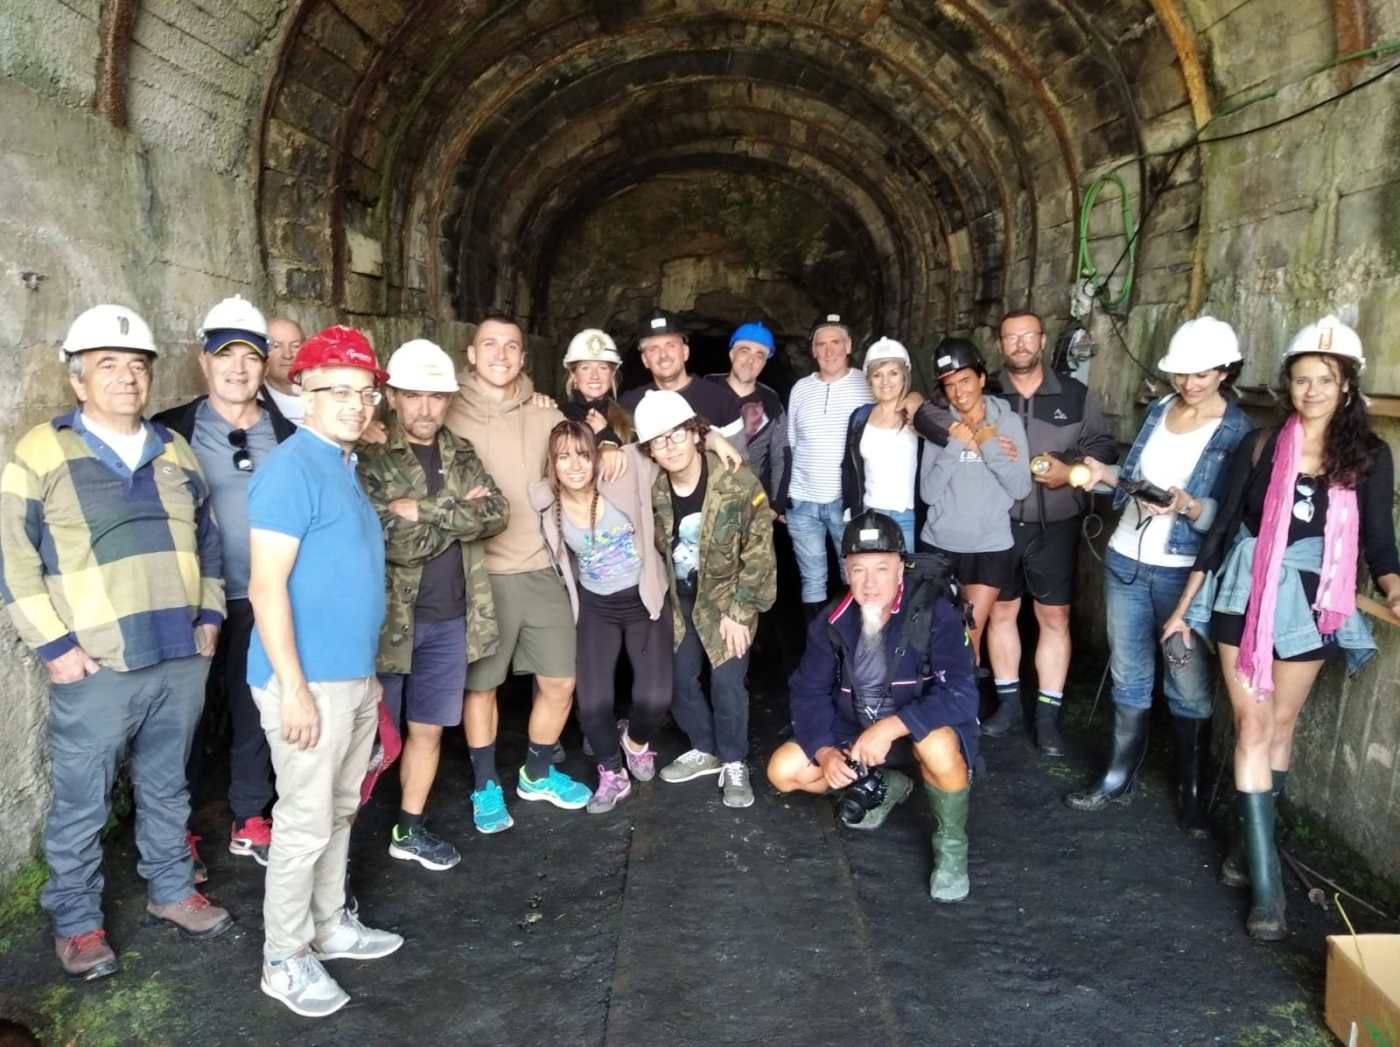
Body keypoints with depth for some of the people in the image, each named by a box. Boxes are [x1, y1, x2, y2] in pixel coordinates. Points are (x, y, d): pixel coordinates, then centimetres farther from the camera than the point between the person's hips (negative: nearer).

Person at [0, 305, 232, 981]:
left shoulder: (175, 451, 11)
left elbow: (206, 540, 19)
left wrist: (208, 617, 11)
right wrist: (55, 646, -12)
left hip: (182, 659, 5)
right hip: (95, 667, -4)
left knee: (167, 788, 18)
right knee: (81, 805, 7)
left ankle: (171, 891, 34)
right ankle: (76, 923, 24)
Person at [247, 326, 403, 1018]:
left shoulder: (344, 466, 12)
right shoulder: (290, 470, -15)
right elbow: (266, 586, -20)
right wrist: (293, 687, -22)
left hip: (354, 675, 9)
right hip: (309, 680, -9)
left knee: (340, 812, 18)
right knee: (305, 823, 1)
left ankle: (329, 926, 33)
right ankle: (283, 959, 17)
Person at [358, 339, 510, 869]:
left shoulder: (460, 454, 8)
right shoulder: (369, 456, -10)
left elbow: (496, 513, -7)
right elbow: (392, 540, -22)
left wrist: (425, 511, -17)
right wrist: (458, 513, -12)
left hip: (450, 618, 5)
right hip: (388, 616, -5)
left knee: (428, 728, 15)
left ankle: (410, 829, 29)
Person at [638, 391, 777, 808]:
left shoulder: (738, 483, -22)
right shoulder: (652, 489, -10)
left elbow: (759, 553, -17)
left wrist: (738, 612, -17)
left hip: (728, 597, -4)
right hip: (680, 598, 4)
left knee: (726, 681, -11)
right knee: (678, 679, 7)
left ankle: (734, 764, 10)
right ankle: (705, 750, 30)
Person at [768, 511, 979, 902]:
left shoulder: (935, 614, -25)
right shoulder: (832, 622, -10)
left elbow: (960, 695, -33)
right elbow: (809, 692, -6)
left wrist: (891, 726, -40)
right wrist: (825, 751, -22)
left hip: (920, 724, -5)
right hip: (855, 729, 5)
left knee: (940, 748, -40)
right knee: (783, 771, -7)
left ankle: (951, 844, -8)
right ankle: (884, 788, 18)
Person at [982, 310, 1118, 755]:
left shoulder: (1076, 396, 2)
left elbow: (1104, 449, 4)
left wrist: (1069, 471, -14)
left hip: (1053, 526, -1)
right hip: (998, 523, 1)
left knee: (1054, 618, 3)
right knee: (1001, 611, 10)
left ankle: (1048, 714, 13)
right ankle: (1008, 702, 25)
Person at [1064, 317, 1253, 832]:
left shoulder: (1239, 431, -9)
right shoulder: (1159, 409, 7)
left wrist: (1187, 506, -31)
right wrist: (1104, 474, -4)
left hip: (1185, 572, -5)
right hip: (1126, 559, 5)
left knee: (1189, 683, 4)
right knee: (1128, 674, 14)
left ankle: (1191, 789, 21)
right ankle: (1120, 775, 26)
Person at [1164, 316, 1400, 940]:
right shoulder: (1260, 445, -1)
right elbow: (1223, 526, 2)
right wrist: (1186, 604, 3)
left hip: (1311, 603, 1)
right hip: (1247, 595, 0)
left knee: (1280, 726, 11)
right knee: (1252, 726, -3)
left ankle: (1254, 840, 30)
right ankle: (1265, 877, 0)